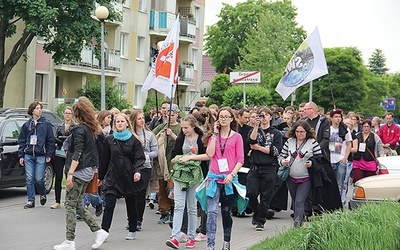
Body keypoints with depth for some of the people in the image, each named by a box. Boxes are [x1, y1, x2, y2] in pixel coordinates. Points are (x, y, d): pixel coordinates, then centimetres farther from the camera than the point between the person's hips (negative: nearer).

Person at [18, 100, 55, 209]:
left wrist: (49, 155, -3)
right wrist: (21, 155, 7)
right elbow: (22, 141, 14)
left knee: (39, 179, -6)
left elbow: (51, 140, 3)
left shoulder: (46, 124, 3)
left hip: (41, 156, -2)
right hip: (28, 155, 3)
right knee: (29, 179, -1)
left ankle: (43, 194, 22)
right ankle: (31, 201, 6)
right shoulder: (27, 125, 10)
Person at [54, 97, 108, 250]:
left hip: (79, 171, -9)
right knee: (77, 205, 15)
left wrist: (70, 173, -22)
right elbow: (95, 152, 17)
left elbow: (77, 153, -20)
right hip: (88, 171, 9)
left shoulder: (79, 129, -12)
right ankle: (99, 232, 12)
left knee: (70, 205, -3)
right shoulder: (92, 129, 13)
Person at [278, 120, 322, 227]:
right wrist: (283, 161, -12)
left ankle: (296, 225, -16)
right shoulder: (289, 142, 6)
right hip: (291, 178, 5)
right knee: (295, 201, 15)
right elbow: (281, 156, 9)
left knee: (299, 202, -13)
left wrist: (312, 163, -19)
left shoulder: (312, 143, -4)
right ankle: (300, 220, 31)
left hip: (306, 179, -5)